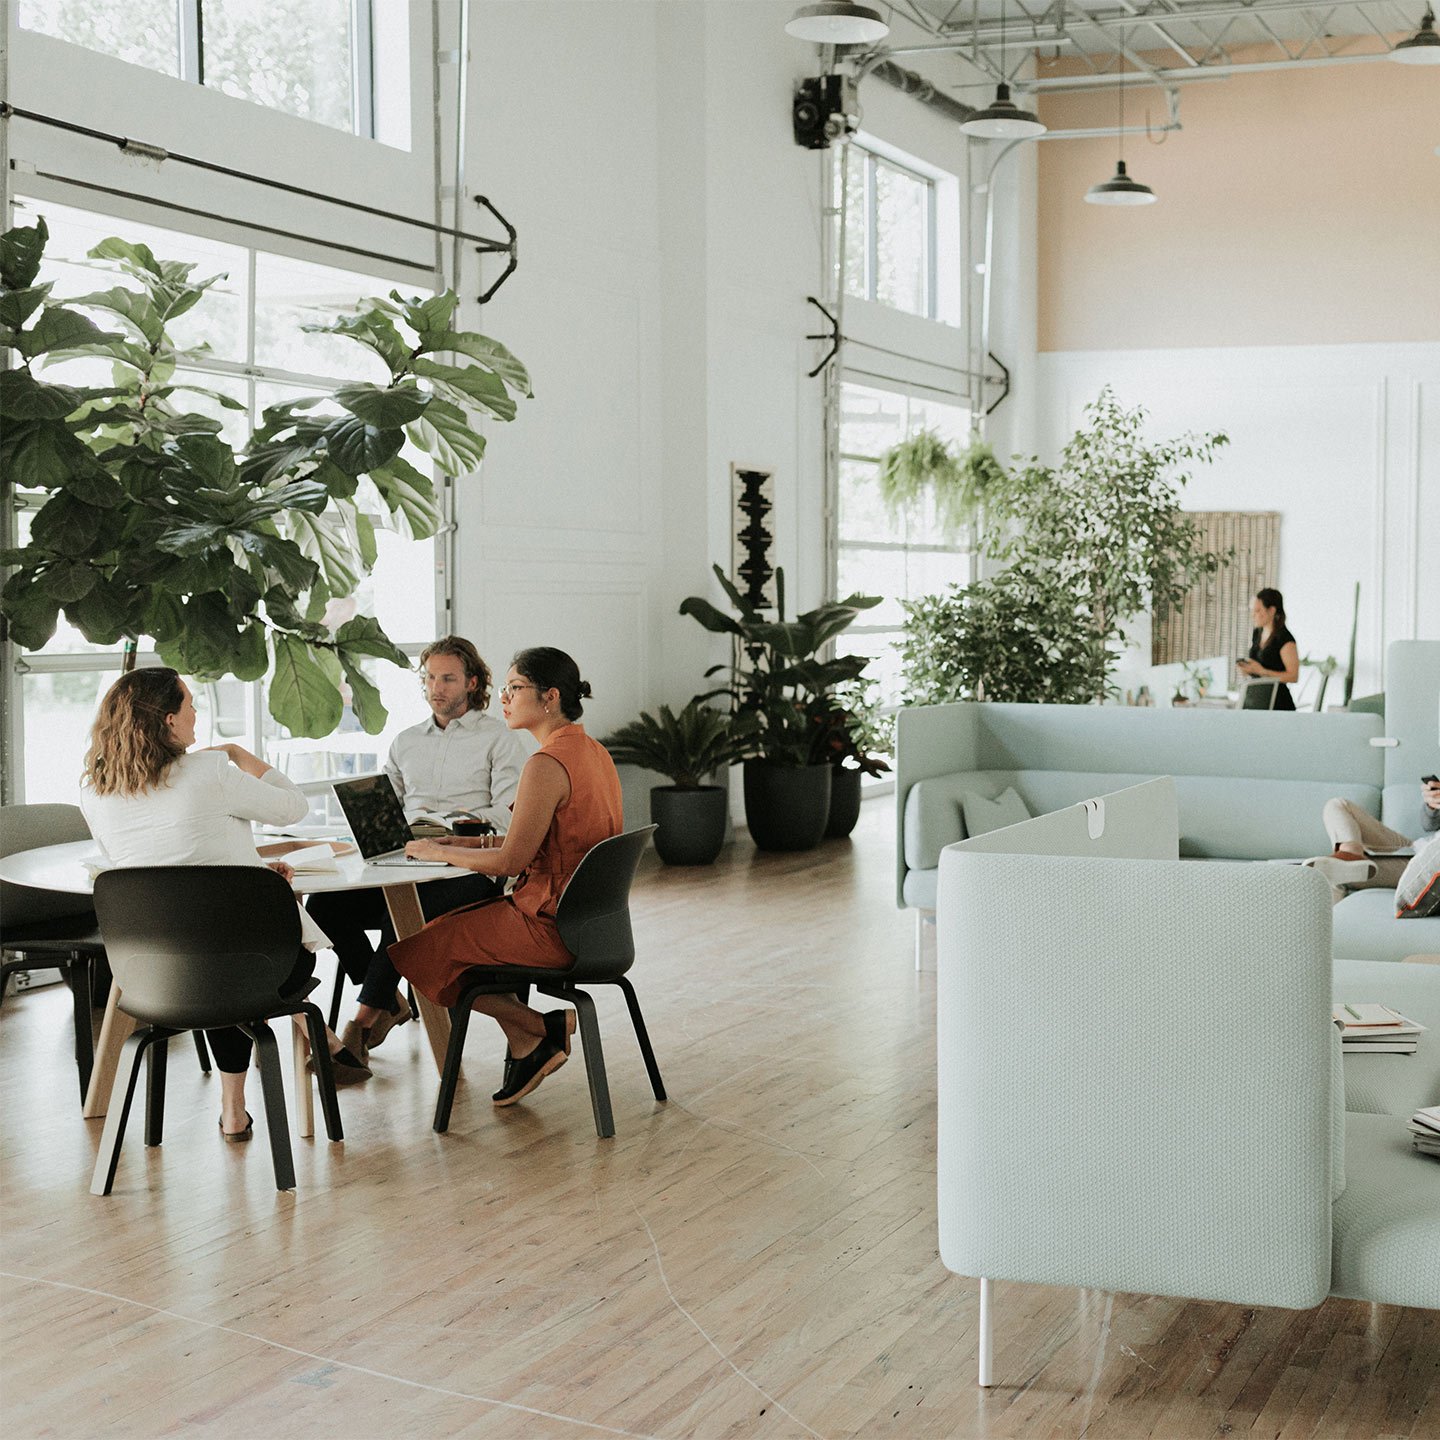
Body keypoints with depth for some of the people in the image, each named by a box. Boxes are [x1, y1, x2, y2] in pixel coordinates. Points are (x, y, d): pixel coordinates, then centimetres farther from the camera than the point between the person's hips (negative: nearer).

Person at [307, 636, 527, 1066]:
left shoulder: (499, 740, 5)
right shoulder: (406, 741, 23)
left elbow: (509, 814, -6)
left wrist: (445, 822, -18)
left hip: (468, 869, -5)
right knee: (323, 904, -19)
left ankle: (364, 1021, -25)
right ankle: (389, 1001, -6)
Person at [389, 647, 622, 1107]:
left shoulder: (547, 765, -21)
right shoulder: (594, 752, 9)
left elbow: (511, 861, -19)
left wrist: (440, 852, -4)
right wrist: (473, 842, 12)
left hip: (551, 925, -10)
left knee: (417, 951, 2)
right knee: (455, 924, 25)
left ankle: (538, 1029, 6)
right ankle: (526, 1048, 16)